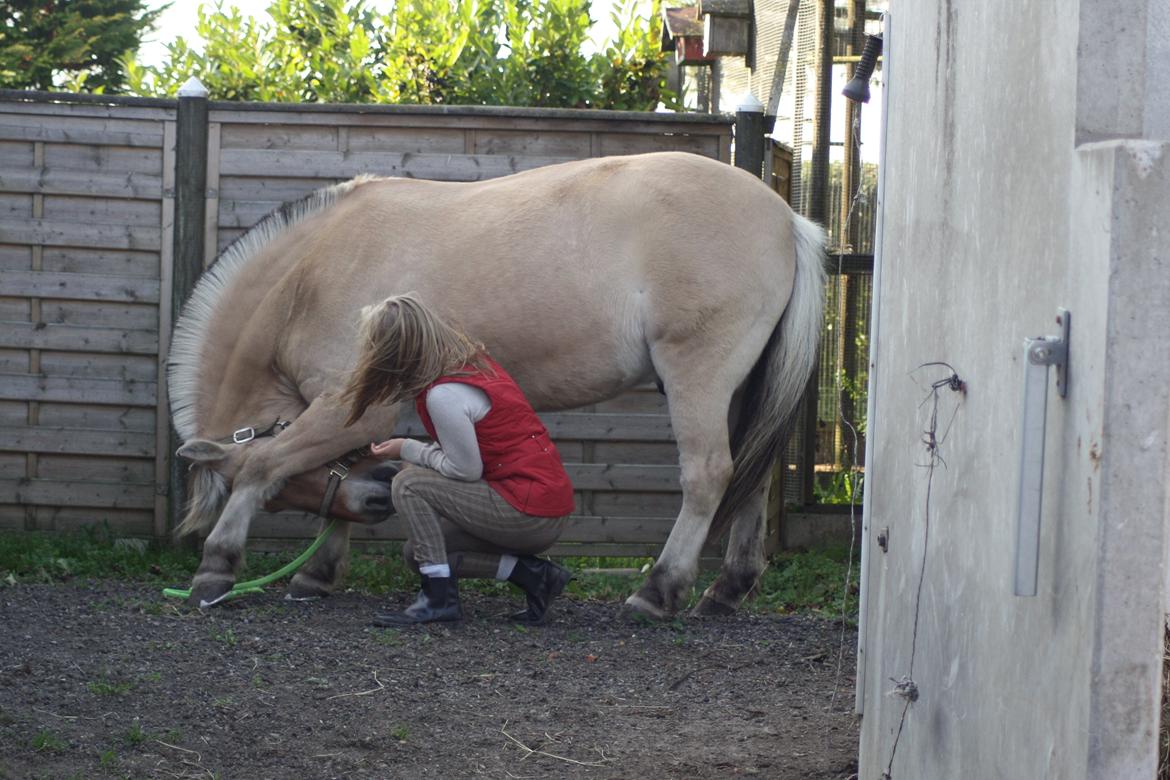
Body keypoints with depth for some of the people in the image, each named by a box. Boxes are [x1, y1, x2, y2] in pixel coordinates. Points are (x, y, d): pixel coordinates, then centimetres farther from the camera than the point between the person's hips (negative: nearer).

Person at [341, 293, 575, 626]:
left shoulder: (444, 395, -21)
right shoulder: (472, 359, 7)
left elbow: (466, 470, -14)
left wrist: (408, 450, -3)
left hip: (530, 514, -9)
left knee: (408, 484, -11)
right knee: (418, 552, 12)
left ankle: (439, 598, -11)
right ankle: (530, 573, 7)